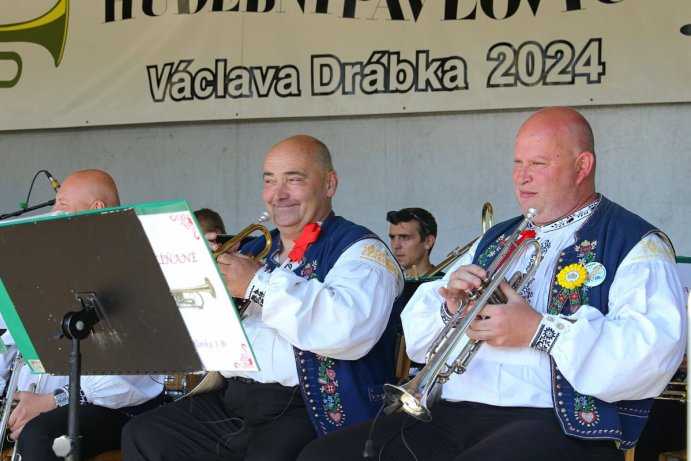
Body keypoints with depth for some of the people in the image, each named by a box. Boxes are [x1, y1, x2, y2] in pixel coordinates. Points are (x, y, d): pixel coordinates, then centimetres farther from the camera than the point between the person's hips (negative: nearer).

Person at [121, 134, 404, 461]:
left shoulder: (360, 250, -1)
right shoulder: (258, 249, 21)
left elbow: (352, 329, -22)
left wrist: (259, 284, -17)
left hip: (306, 412, -7)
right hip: (230, 402, 7)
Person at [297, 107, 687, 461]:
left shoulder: (634, 245, 3)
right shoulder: (495, 241, 25)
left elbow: (655, 352, -14)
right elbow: (417, 334, 23)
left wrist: (540, 331, -18)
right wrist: (450, 309, 0)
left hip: (555, 422, -6)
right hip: (450, 415, 6)